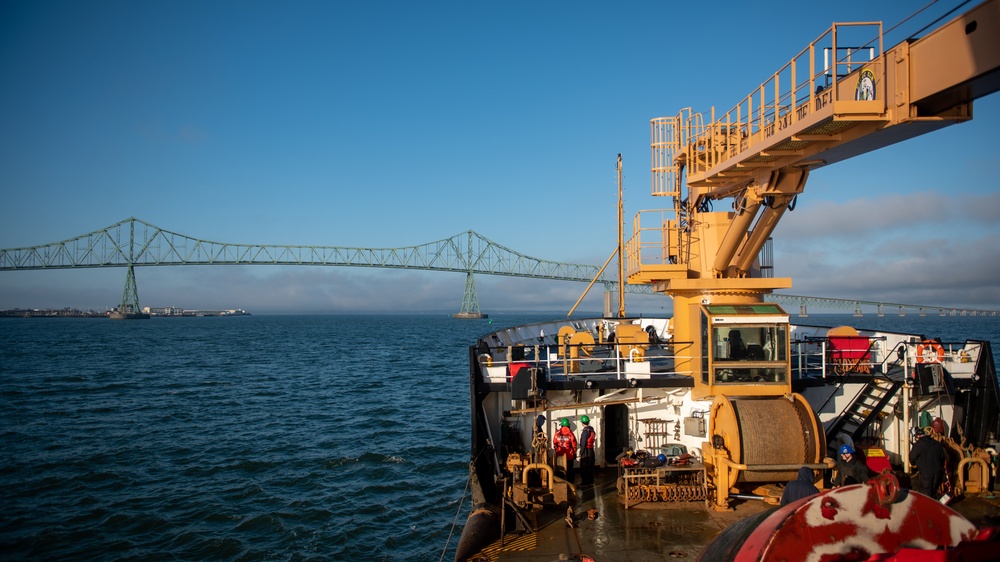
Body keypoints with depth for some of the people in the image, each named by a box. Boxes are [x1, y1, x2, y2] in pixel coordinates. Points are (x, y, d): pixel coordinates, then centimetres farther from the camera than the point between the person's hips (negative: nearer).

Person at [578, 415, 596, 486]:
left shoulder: (585, 431, -17)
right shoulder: (591, 429, 7)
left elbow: (583, 443, -18)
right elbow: (595, 438, 12)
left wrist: (581, 453, -15)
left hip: (586, 450, -8)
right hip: (591, 450, 8)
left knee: (584, 467, -1)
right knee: (590, 467, 14)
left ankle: (584, 482, 1)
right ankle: (590, 481, 20)